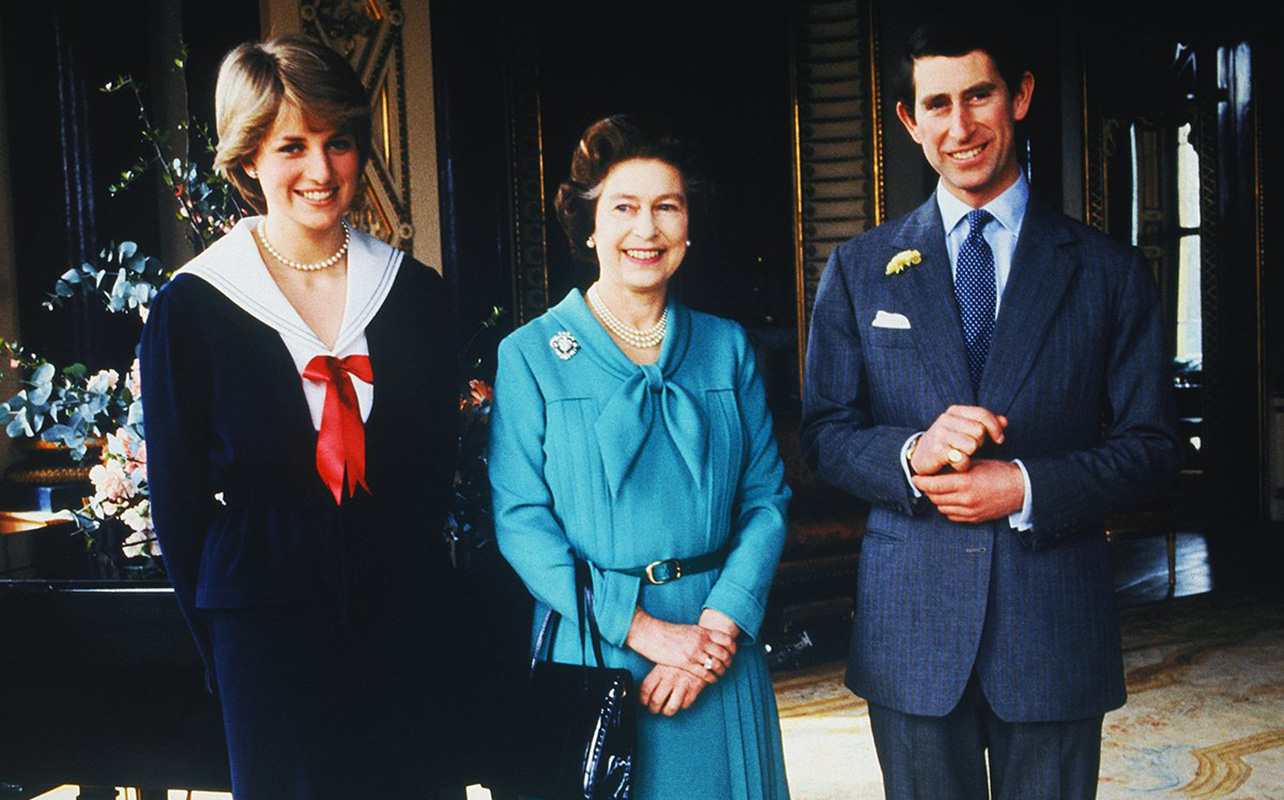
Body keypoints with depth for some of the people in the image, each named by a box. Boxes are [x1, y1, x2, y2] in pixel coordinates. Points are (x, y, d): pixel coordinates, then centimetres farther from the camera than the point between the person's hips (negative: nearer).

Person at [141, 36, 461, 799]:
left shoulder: (415, 293, 1)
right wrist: (222, 645, 4)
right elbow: (179, 501, 1)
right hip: (268, 628, -2)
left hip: (406, 621, 2)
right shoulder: (191, 308, -6)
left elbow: (436, 466, 8)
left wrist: (414, 586, 5)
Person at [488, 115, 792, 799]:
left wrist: (720, 623, -13)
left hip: (719, 646, 3)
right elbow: (519, 519, -10)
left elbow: (766, 498, 2)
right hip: (591, 649, -2)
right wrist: (644, 630, -17)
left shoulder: (726, 347, 5)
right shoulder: (529, 356, -4)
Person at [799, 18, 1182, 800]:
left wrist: (1027, 487, -15)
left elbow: (1152, 444, 2)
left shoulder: (1111, 271, 3)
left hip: (1057, 625, 0)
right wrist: (912, 456, -17)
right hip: (909, 627, 1)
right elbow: (824, 431, 4)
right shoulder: (858, 269, 6)